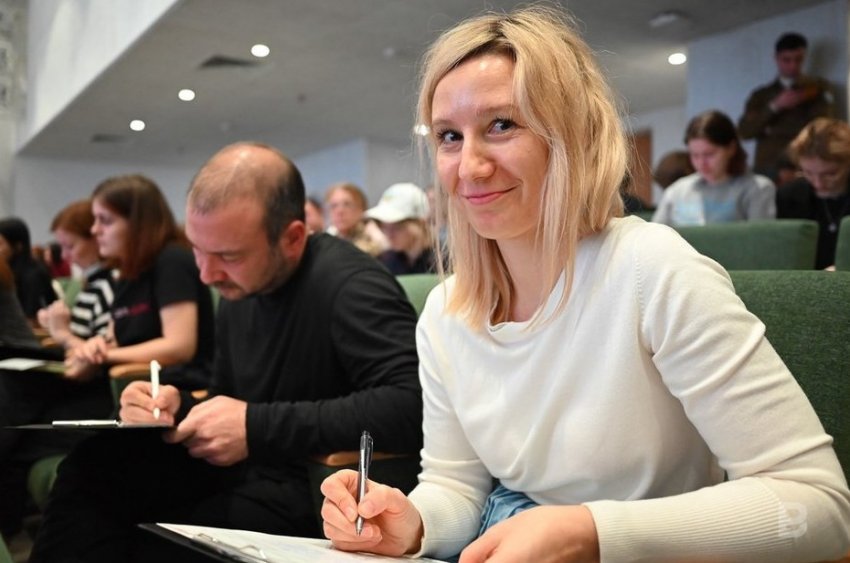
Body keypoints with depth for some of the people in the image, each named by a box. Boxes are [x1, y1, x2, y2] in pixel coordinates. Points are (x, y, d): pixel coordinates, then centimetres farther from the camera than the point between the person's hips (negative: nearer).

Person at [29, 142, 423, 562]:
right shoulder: (239, 290, 7)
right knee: (93, 465, -10)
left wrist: (257, 426, -29)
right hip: (242, 470, 8)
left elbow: (413, 405, -35)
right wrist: (176, 407, -6)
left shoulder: (348, 284, -21)